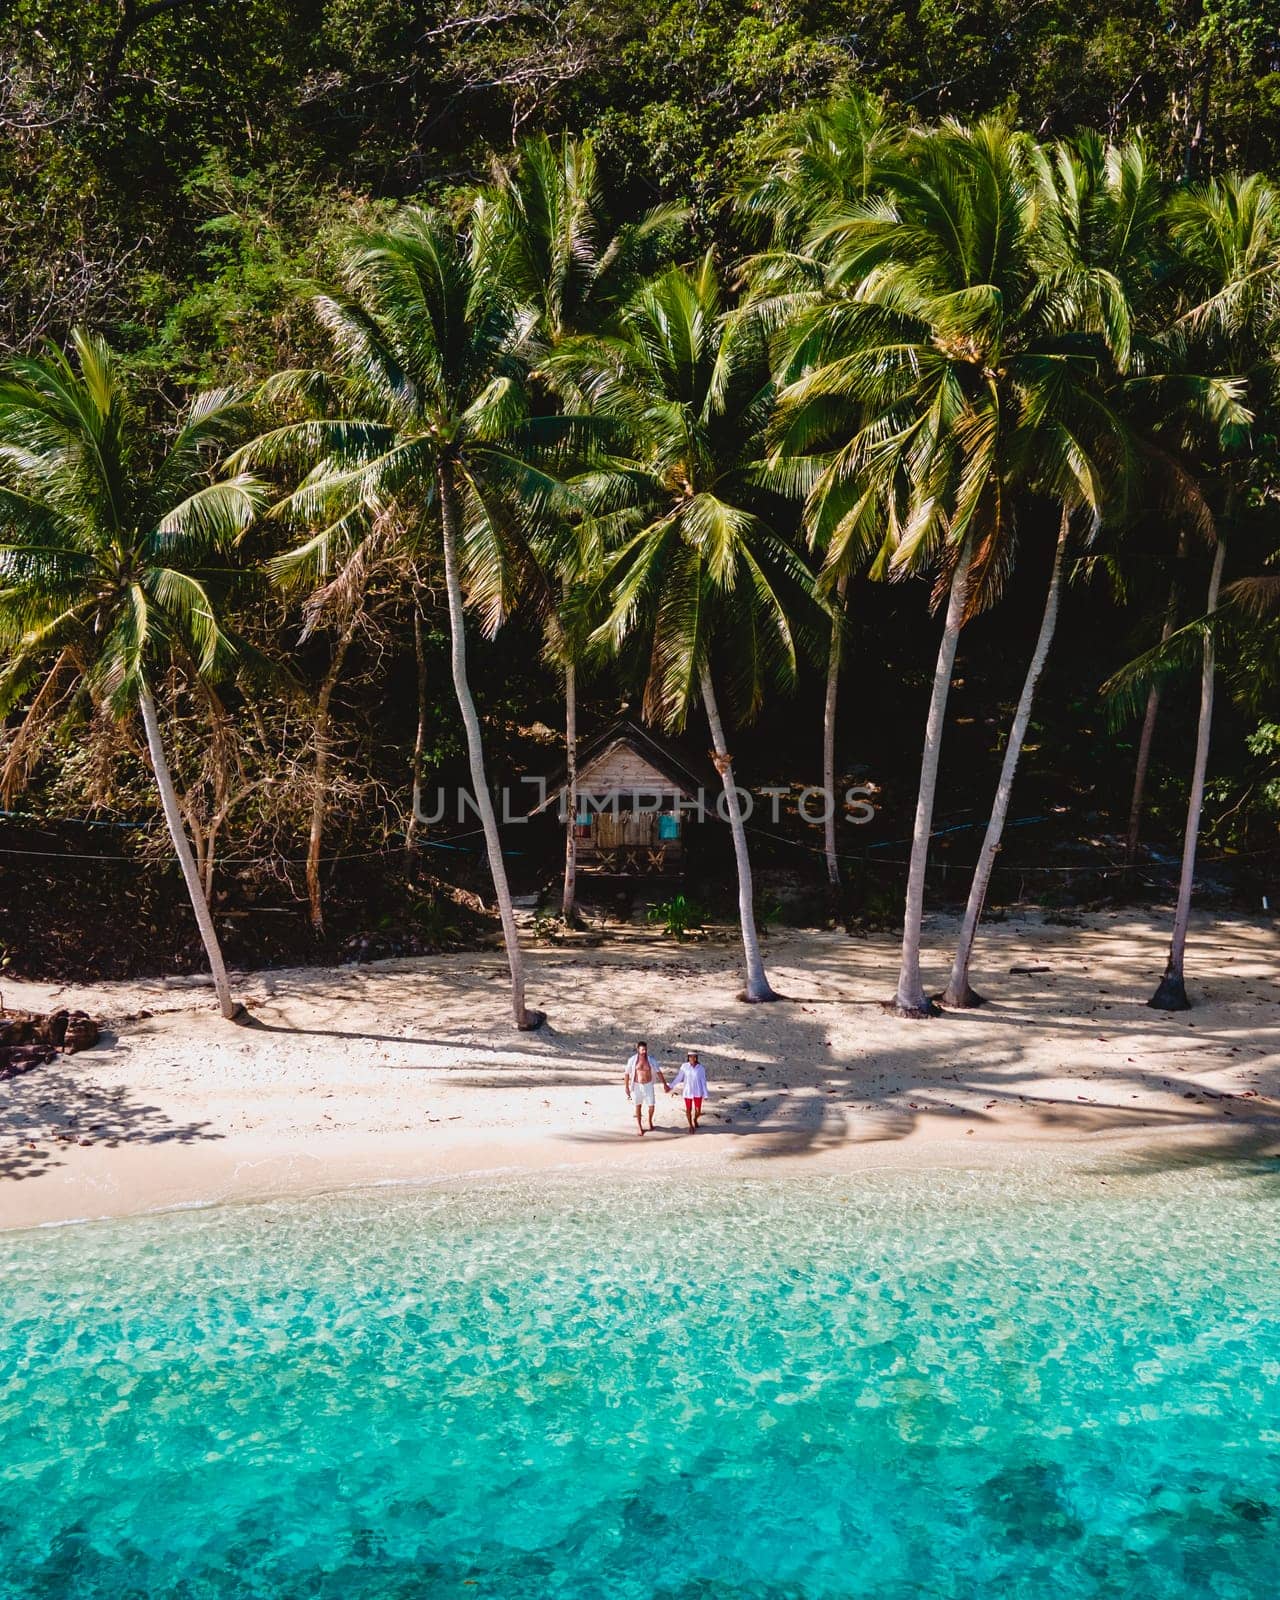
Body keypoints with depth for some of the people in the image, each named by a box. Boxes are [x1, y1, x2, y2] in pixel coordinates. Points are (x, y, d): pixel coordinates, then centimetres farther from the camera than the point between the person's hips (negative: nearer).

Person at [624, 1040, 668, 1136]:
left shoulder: (650, 1060, -7)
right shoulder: (632, 1060, -11)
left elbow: (658, 1072, -1)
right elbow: (627, 1074, -4)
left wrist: (665, 1084, -2)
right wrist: (626, 1087, -4)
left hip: (648, 1086, 1)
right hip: (637, 1086, -1)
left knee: (651, 1106, 2)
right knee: (638, 1106, 9)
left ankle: (650, 1121, 32)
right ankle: (639, 1127, 25)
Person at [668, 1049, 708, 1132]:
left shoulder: (701, 1068, -11)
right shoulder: (684, 1066, -10)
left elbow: (703, 1081, -7)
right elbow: (678, 1077, -2)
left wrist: (705, 1094, -6)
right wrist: (670, 1087, -1)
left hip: (698, 1092, 0)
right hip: (688, 1091, 0)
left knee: (698, 1111, 2)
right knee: (688, 1110, 7)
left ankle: (695, 1120, 37)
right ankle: (691, 1126, 33)